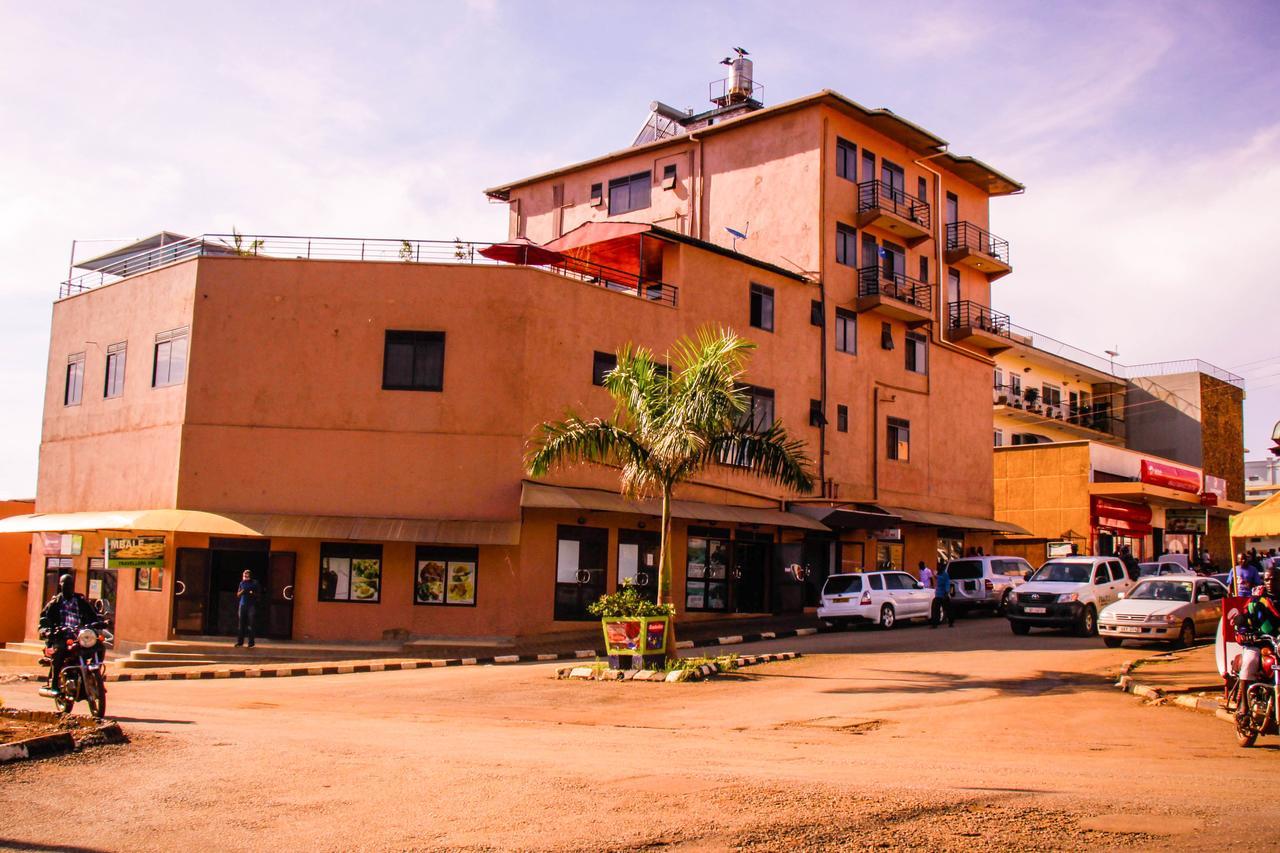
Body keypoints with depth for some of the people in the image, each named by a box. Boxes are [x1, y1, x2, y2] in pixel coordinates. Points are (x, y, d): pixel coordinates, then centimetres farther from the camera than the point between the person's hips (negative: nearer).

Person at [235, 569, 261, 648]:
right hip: (242, 605, 4)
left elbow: (258, 593, 4)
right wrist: (241, 592, -8)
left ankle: (251, 643, -4)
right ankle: (240, 641, 11)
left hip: (251, 605, -4)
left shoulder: (254, 583, 1)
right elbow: (238, 594, 13)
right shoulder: (242, 583, 11)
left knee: (250, 625, -6)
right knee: (241, 624, 4)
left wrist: (253, 593, -16)